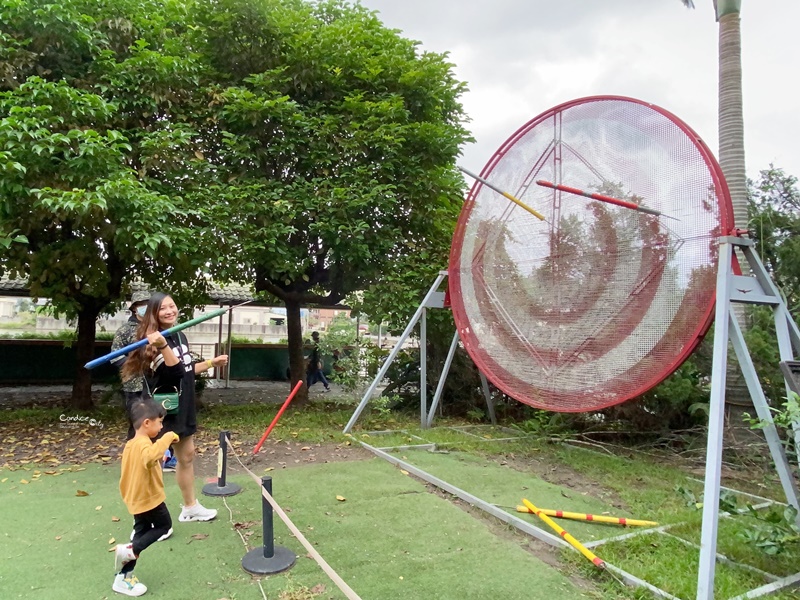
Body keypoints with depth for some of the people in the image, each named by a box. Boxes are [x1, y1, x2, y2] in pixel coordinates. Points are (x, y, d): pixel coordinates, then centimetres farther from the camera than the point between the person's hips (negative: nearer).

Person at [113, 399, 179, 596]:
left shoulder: (130, 445, 6)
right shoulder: (144, 444, -26)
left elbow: (126, 474, 16)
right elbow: (150, 457, -50)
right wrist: (167, 438, -42)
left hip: (137, 500, 9)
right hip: (150, 499, -9)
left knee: (141, 534, 18)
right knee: (164, 525, 13)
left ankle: (123, 578, 22)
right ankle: (129, 550, 3)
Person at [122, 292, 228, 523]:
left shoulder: (180, 336, 9)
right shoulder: (152, 341, -16)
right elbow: (173, 372, -29)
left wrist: (212, 362, 22)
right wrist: (162, 346, -41)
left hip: (182, 406, 9)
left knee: (186, 456, 17)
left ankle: (190, 507, 32)